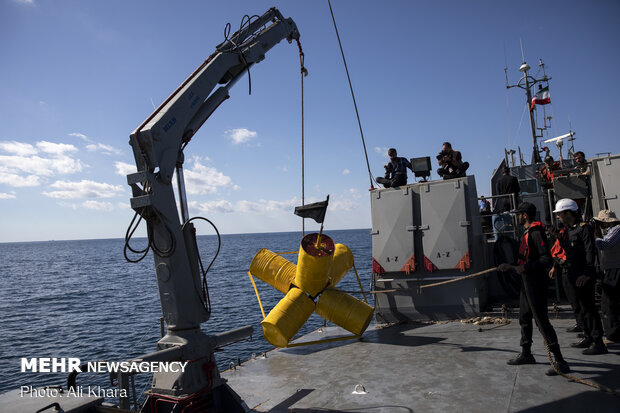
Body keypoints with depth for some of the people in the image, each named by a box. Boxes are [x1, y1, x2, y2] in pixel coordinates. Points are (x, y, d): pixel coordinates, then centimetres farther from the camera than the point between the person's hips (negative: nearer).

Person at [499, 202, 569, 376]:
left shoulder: (536, 232, -15)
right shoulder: (527, 233, 16)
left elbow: (547, 259, -23)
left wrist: (526, 268, -27)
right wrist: (510, 266, 25)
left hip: (536, 282, -11)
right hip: (527, 281, 11)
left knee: (541, 320, -8)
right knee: (524, 318, 17)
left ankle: (560, 362, -1)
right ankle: (526, 354, 29)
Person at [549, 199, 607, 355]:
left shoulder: (584, 228, -11)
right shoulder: (567, 230, 15)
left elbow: (590, 252, -17)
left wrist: (586, 273, -22)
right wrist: (556, 266, 16)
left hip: (582, 277, -9)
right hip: (570, 275, 9)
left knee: (587, 308, -5)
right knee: (579, 307, 15)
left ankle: (598, 343, 2)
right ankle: (588, 337, 27)